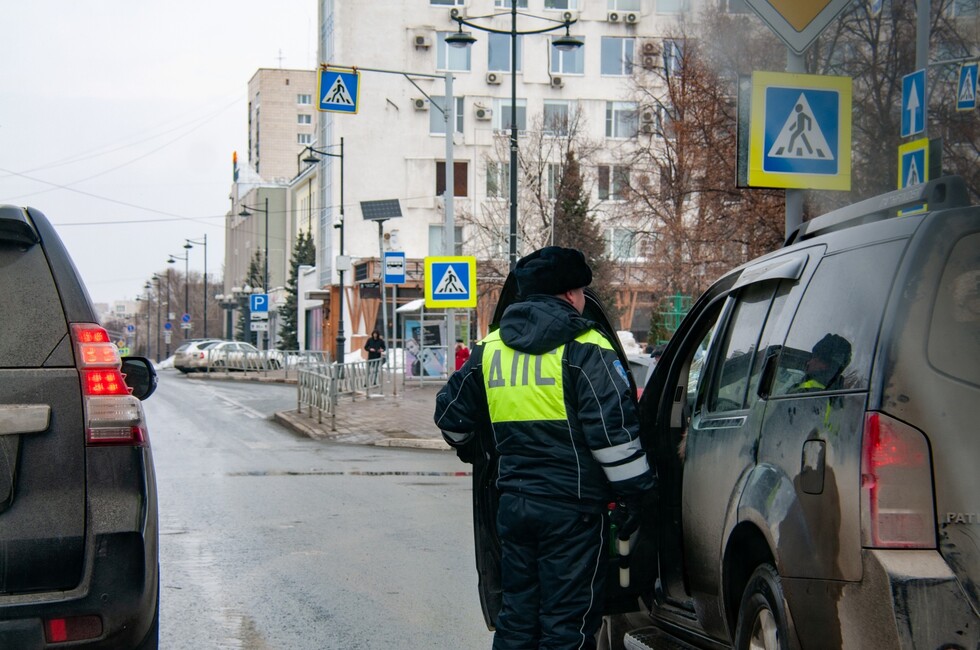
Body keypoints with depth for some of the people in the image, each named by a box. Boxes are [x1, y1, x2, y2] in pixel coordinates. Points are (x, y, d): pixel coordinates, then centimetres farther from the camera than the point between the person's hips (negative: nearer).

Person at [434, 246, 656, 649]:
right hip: (572, 506, -6)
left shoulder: (490, 348, 11)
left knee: (517, 615, 16)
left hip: (513, 503, 6)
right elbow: (613, 430, -15)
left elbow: (451, 414, 21)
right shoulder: (584, 349, -9)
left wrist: (470, 450, 40)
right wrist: (633, 492, -9)